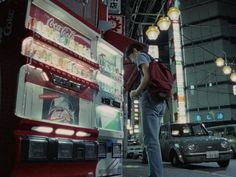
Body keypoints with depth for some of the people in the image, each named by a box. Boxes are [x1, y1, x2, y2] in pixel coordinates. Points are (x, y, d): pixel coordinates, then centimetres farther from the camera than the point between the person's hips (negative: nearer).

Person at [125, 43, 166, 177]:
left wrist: (137, 92, -2)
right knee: (154, 139, 8)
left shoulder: (141, 56, 6)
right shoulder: (153, 61, 31)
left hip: (150, 99, -8)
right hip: (161, 101, 8)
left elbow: (148, 76, -12)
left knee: (151, 140, -13)